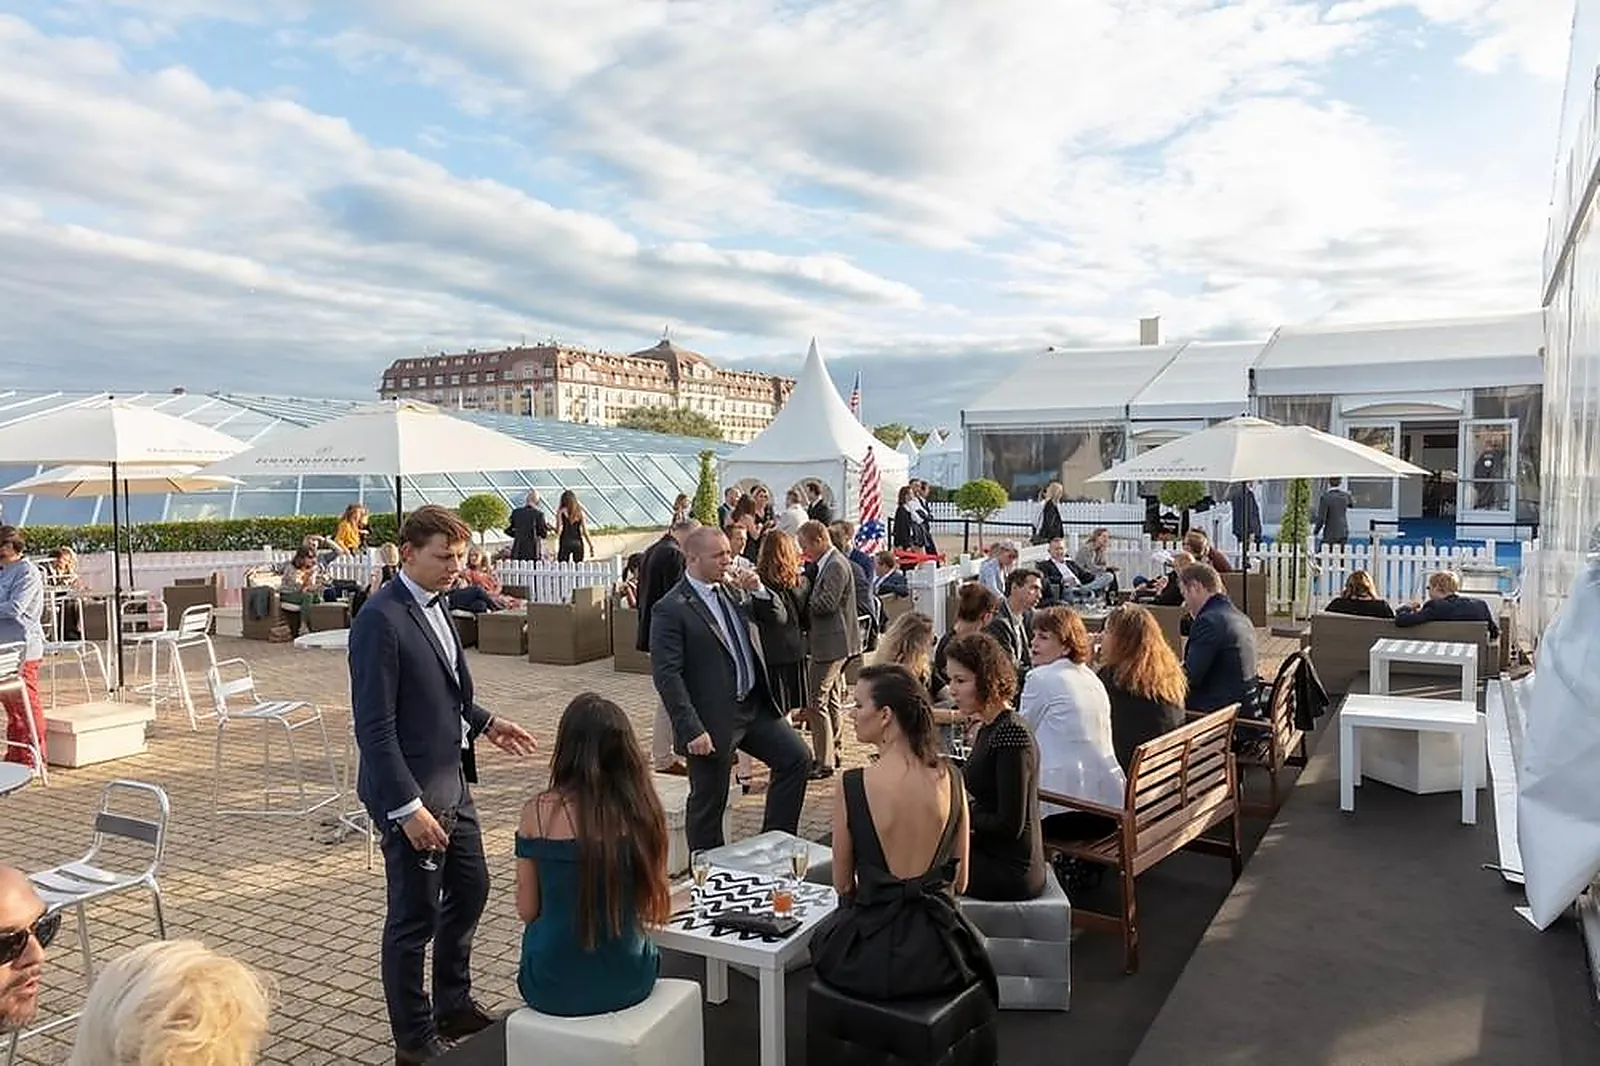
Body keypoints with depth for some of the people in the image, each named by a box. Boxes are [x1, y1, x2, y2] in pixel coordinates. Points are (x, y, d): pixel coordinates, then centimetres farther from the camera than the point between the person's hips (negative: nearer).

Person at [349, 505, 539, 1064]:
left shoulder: (433, 604, 7)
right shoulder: (380, 619, -21)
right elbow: (374, 727, -23)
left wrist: (484, 723, 12)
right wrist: (407, 808, -24)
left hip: (452, 781, 9)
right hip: (410, 793, -9)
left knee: (470, 889, 20)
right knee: (414, 917, 6)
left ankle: (453, 1006, 39)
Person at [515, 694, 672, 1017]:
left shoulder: (538, 812, -14)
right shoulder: (640, 811, -11)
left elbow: (527, 911, -5)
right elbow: (655, 910, -2)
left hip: (552, 988, -1)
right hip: (626, 982, 1)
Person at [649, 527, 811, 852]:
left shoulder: (731, 591, 7)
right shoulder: (671, 609, -16)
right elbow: (666, 676, -19)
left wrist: (757, 591, -5)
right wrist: (692, 730, -22)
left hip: (754, 705, 7)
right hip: (712, 721, -7)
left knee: (796, 758, 9)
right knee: (708, 803, 6)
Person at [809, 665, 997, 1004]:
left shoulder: (851, 786, -18)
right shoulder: (950, 777, -8)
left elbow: (842, 884, -3)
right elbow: (960, 881, 3)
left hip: (872, 963, -3)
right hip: (941, 958, 3)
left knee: (822, 935, 32)